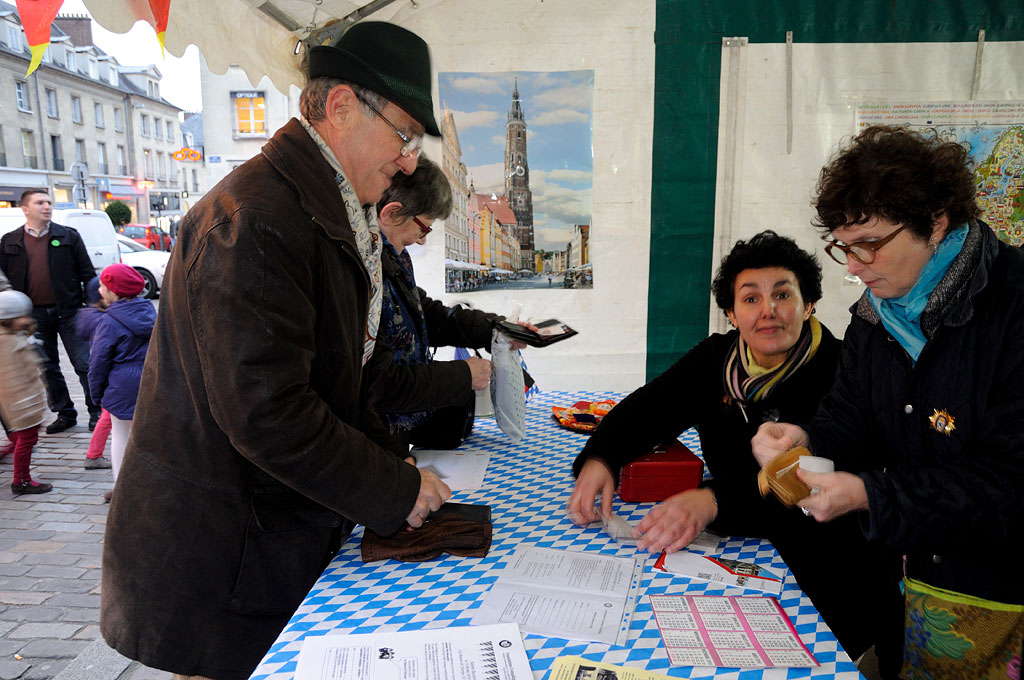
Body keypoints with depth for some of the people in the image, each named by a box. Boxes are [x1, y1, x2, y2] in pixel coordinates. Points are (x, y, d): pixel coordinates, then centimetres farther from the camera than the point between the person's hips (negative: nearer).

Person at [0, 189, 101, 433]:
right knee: (47, 368, 10)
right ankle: (65, 414, 22)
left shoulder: (68, 236, 1)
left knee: (84, 364, -1)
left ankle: (96, 412, 10)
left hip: (68, 311, -3)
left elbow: (87, 272, 1)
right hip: (34, 314, 3)